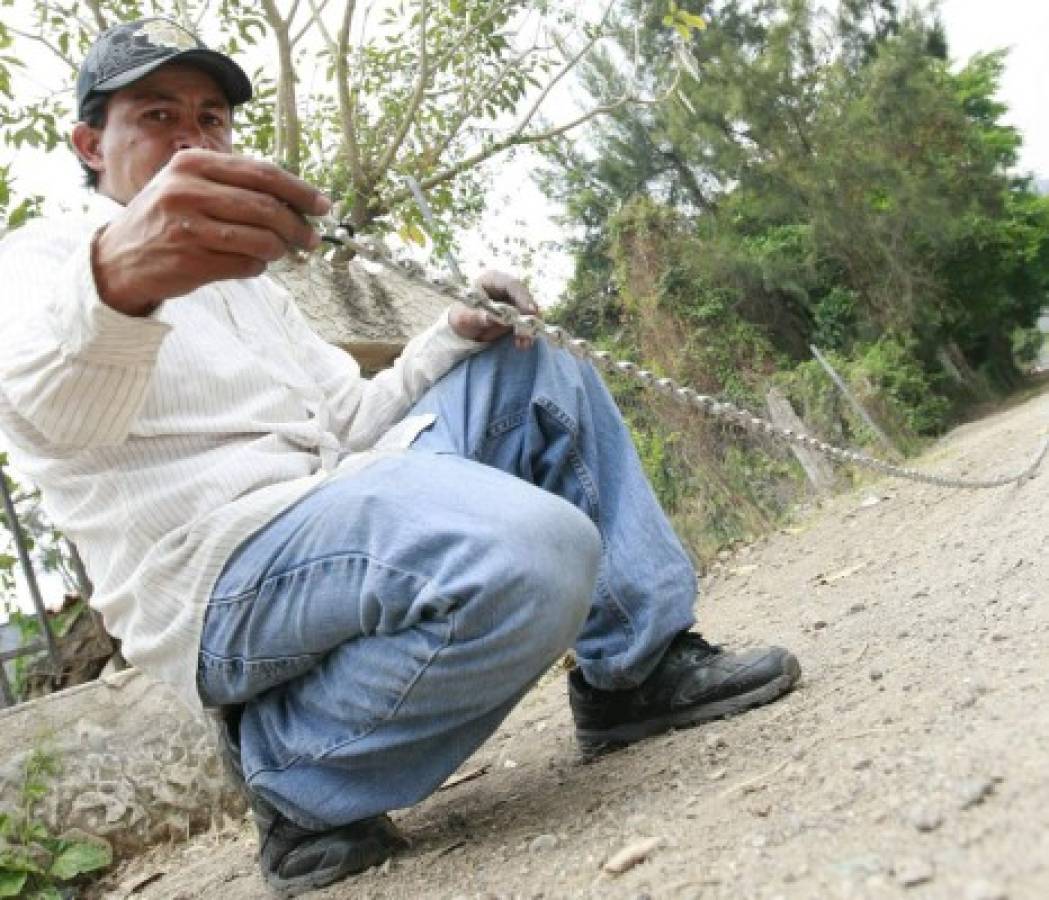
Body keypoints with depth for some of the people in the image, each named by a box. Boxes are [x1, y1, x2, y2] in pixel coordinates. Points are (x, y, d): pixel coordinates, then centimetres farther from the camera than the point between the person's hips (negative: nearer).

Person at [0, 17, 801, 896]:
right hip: (231, 583, -9)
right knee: (536, 555, -33)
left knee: (543, 375, 12)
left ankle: (640, 668, 7)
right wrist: (118, 278, -48)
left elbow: (352, 418, 24)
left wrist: (457, 334, 6)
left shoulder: (242, 280, 27)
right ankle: (297, 772, -10)